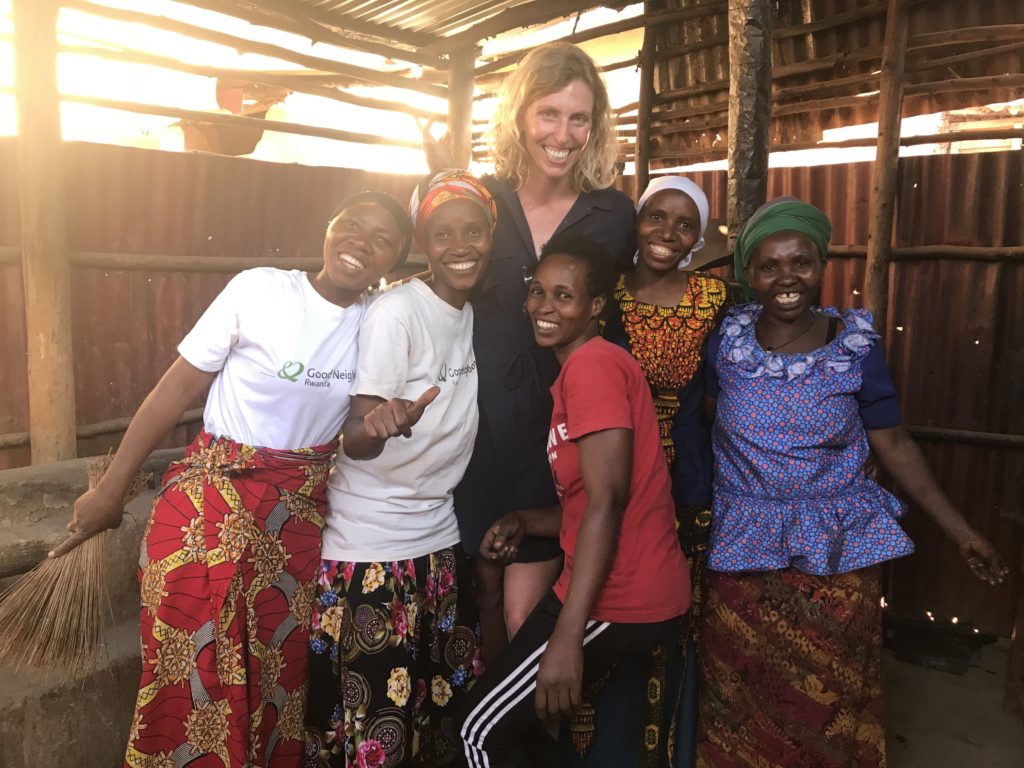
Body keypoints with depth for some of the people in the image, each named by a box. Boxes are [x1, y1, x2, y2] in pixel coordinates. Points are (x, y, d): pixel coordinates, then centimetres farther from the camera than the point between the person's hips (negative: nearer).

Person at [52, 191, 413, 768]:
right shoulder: (258, 290, -13)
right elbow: (176, 389, -7)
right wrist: (110, 492, -2)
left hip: (303, 510, 3)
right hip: (211, 498, -3)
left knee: (280, 670, 14)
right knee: (193, 674, 4)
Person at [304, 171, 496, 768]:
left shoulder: (476, 315, 4)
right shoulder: (396, 313, -17)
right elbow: (354, 441, -20)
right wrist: (380, 426, -40)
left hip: (440, 538, 6)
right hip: (373, 544, -6)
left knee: (441, 705, 16)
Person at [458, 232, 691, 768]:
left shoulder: (592, 363, -14)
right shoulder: (583, 371, 17)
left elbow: (607, 499, -24)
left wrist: (567, 636, -26)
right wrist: (524, 521, 5)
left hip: (618, 600, -10)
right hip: (643, 591, 10)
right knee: (518, 711, 23)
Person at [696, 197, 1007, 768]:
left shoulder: (857, 345, -7)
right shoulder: (726, 339, -6)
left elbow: (893, 443, 0)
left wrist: (961, 531, 0)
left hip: (838, 548, 0)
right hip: (742, 545, 1)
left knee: (827, 698, 11)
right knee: (740, 699, 13)